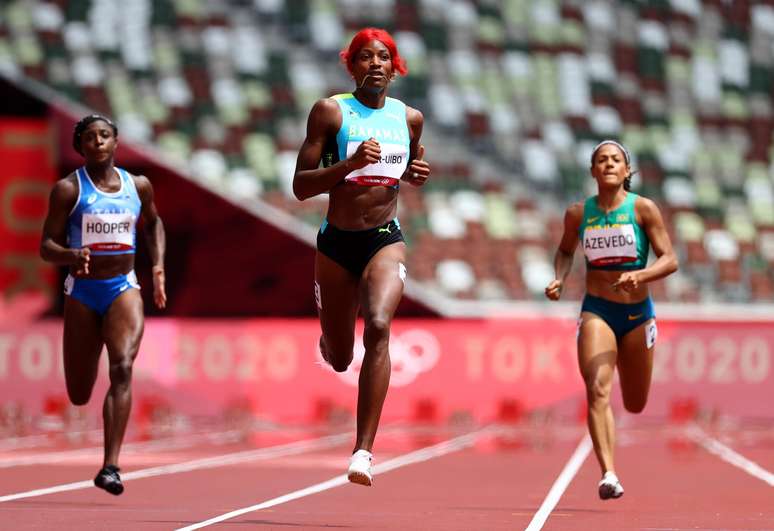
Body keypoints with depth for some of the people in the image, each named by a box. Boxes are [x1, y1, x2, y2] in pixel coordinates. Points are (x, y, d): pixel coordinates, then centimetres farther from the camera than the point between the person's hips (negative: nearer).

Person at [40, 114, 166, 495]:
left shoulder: (138, 186, 5)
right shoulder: (68, 189, -5)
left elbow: (153, 223, 26)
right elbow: (46, 247, -6)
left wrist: (158, 266, 13)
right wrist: (72, 256, -27)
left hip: (123, 288, 1)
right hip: (82, 291, -1)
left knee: (122, 368, -23)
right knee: (78, 395, 5)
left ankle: (110, 468, -28)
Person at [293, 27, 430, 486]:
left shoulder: (410, 118, 5)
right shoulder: (330, 112, -5)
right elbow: (301, 186, -8)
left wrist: (416, 173, 1)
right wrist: (350, 164, -23)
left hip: (385, 240, 0)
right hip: (337, 242, 0)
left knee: (378, 327, -28)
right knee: (340, 359, 11)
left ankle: (364, 450, -29)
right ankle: (328, 338, 54)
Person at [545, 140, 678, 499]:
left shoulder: (643, 209, -6)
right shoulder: (579, 214, 0)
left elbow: (669, 260, -9)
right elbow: (566, 250, 20)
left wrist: (640, 276, -27)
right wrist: (559, 280, 1)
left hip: (637, 313, 0)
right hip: (596, 311, 0)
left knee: (635, 405, 13)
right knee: (597, 391, -22)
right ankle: (608, 475, -28)